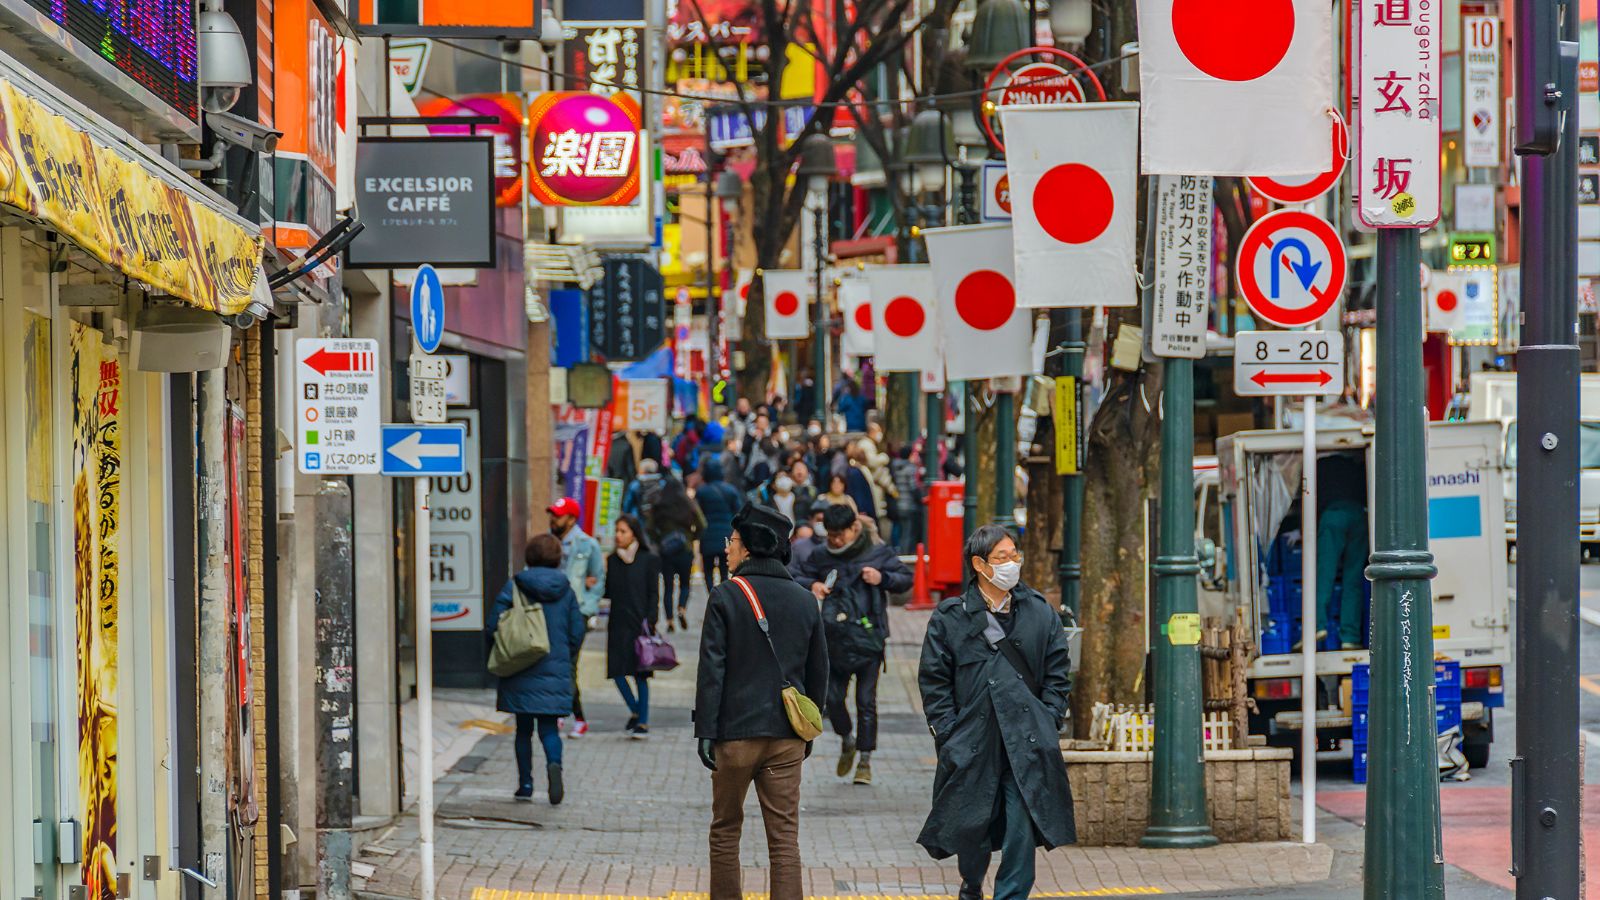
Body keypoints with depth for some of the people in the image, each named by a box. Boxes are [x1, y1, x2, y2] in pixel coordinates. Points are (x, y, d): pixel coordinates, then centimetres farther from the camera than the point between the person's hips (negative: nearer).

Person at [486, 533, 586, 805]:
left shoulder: (515, 586, -6)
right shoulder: (565, 590, 1)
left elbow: (493, 627, -8)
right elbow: (577, 632, 4)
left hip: (521, 670, -1)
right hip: (556, 671, 1)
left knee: (524, 729, 10)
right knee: (549, 726, 5)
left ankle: (525, 784, 11)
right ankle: (554, 763, -24)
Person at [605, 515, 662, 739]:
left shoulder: (649, 560, -2)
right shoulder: (613, 560, 10)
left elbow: (653, 594, -3)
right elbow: (609, 592, 13)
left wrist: (649, 622, -11)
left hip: (639, 623, -4)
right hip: (618, 624, 4)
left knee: (640, 674, -2)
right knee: (617, 671, -3)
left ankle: (643, 722, 6)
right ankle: (636, 712, 18)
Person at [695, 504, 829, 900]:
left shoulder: (726, 597, -7)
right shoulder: (804, 601, 7)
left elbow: (712, 670, -10)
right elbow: (818, 672, 13)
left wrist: (705, 731, -8)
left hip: (736, 733, -3)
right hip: (787, 735, 3)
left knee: (726, 830, 11)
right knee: (785, 835, 1)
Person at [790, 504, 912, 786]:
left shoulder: (878, 554, -1)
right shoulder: (822, 557, 4)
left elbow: (906, 578, 6)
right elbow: (797, 575, 13)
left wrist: (883, 579, -13)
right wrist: (811, 585, -8)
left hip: (868, 639, -2)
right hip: (835, 641, 2)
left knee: (866, 701, 0)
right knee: (833, 697, 4)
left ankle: (865, 760, 8)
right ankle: (847, 741, 32)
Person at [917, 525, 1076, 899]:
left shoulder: (1040, 613, 8)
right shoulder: (950, 618, 1)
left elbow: (1057, 678, 12)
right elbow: (933, 682, 3)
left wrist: (1046, 725, 2)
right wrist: (950, 733, -4)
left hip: (1027, 743, 1)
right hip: (973, 743, -1)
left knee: (1022, 829, -8)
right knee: (971, 827, 6)